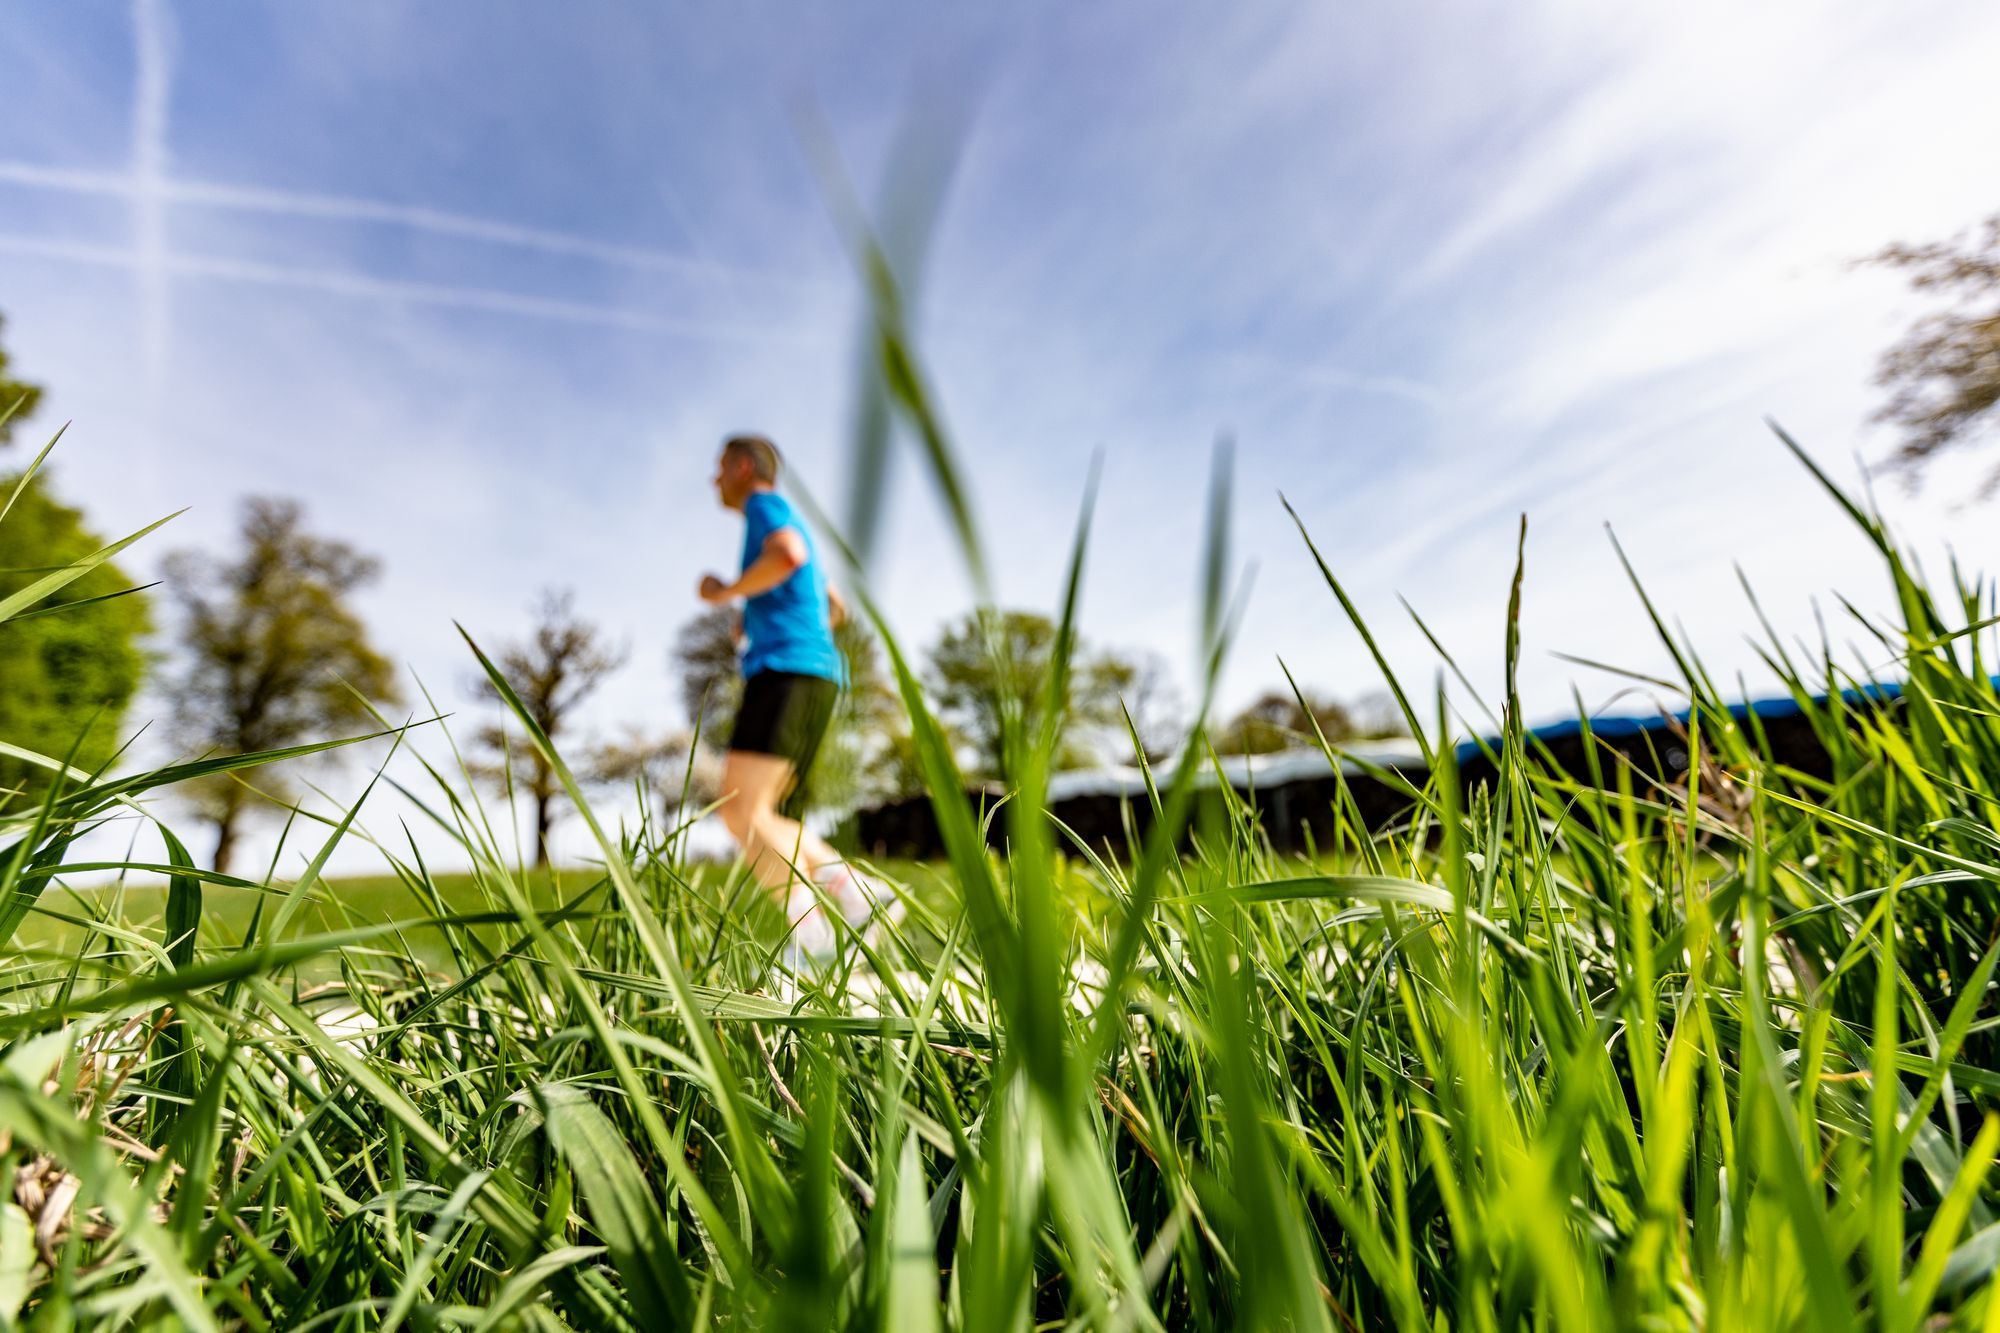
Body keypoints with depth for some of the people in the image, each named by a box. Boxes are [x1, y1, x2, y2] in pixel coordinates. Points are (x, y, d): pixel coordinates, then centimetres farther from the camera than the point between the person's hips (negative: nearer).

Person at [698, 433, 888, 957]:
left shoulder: (766, 503, 5)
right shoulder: (786, 530, 33)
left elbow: (789, 555, -20)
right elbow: (836, 609, 38)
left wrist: (726, 593, -6)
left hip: (786, 672, -10)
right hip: (815, 678, 10)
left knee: (741, 809, -18)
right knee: (764, 823, 7)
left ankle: (811, 933, -24)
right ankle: (856, 891, -2)